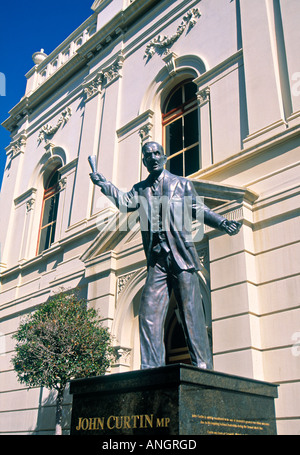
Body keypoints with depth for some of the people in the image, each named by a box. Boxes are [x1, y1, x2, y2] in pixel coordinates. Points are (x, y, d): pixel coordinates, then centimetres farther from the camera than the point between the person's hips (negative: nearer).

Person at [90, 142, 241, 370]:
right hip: (157, 259, 3)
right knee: (148, 313, -5)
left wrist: (222, 223, -4)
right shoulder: (141, 189, 20)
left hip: (182, 256, -3)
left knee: (191, 312, -6)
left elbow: (200, 210, 11)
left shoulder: (183, 184, 14)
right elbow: (125, 203, 1)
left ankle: (203, 367, -1)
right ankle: (151, 368, 0)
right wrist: (104, 184, -5)